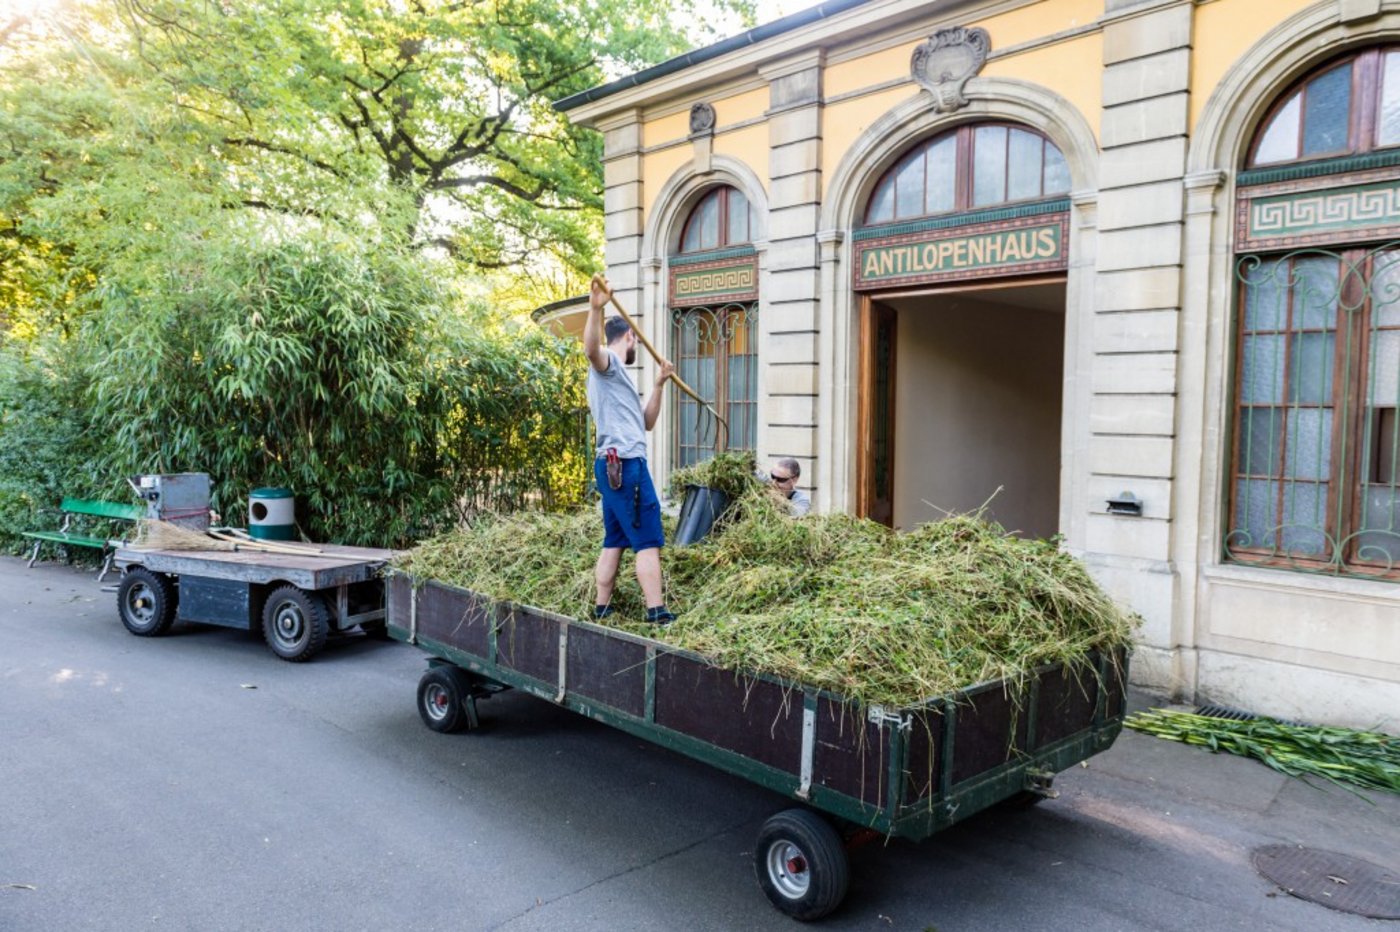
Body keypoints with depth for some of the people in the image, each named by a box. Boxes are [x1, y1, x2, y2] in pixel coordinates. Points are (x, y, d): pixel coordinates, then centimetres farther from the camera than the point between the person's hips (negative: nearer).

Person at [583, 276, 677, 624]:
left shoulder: (618, 377, 28)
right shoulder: (607, 362, -2)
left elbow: (646, 423, 27)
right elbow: (591, 349, -29)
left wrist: (659, 384, 21)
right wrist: (595, 308, -44)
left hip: (614, 466, 10)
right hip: (624, 464, -10)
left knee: (615, 540, 11)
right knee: (648, 541, -10)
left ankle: (602, 609, 13)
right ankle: (657, 612, -10)